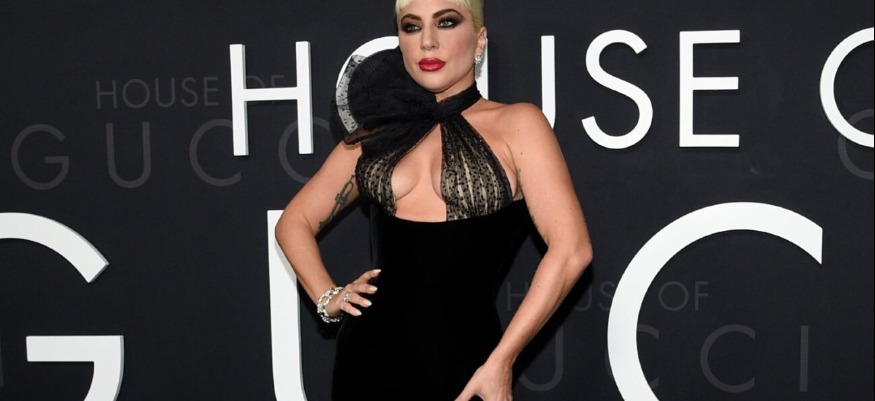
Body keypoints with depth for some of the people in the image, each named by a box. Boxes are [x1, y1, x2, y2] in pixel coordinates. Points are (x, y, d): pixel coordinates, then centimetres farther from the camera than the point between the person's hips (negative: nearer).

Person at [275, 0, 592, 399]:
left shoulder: (516, 124, -3)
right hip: (371, 356, 3)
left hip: (465, 361, -3)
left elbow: (570, 248, -11)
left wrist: (501, 360, -11)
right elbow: (295, 221, 18)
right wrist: (327, 297, 3)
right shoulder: (376, 134, 7)